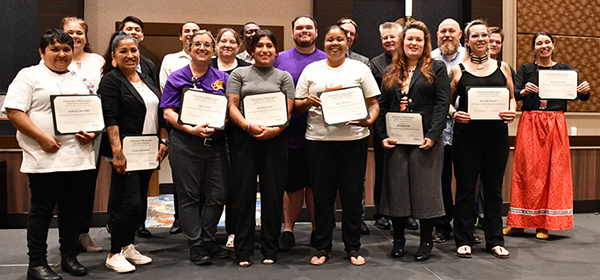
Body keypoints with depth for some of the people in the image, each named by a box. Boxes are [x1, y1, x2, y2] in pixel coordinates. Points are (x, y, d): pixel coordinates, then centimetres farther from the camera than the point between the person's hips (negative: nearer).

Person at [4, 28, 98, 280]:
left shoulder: (78, 81, 20)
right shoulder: (29, 75, 3)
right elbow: (14, 111, -7)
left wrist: (92, 133, 0)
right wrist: (42, 137, -17)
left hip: (79, 157, 5)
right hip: (45, 158, -5)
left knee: (73, 209, 10)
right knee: (42, 210, 1)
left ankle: (69, 257, 22)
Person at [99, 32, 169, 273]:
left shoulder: (147, 80, 16)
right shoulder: (111, 80, -6)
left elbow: (160, 115, 18)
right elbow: (111, 119, -14)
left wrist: (163, 141, 7)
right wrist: (117, 151, -21)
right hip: (126, 153, -7)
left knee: (138, 202, 12)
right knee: (130, 203, -9)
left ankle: (128, 246, 24)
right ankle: (114, 254, 4)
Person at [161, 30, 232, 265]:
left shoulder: (222, 78, 12)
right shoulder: (177, 78, 5)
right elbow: (168, 112, -2)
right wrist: (191, 129, -17)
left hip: (216, 144, 3)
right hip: (185, 145, -2)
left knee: (218, 195, 4)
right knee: (189, 196, 3)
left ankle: (208, 240, 22)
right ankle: (195, 245, 13)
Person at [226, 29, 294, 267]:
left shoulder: (284, 76, 13)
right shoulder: (239, 74, 12)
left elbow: (288, 110, 5)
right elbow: (232, 106, 3)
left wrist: (275, 130, -14)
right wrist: (249, 126, -14)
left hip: (275, 139, 1)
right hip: (244, 138, 0)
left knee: (273, 193, 3)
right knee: (243, 193, 0)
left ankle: (270, 250, 13)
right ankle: (243, 251, 8)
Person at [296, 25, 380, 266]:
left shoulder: (360, 69, 9)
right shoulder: (311, 70, 12)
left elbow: (373, 103, 6)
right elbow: (297, 106, 11)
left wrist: (369, 120, -13)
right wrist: (307, 102, -10)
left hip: (353, 139, -1)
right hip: (318, 140, 1)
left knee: (352, 195, 4)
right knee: (322, 195, 6)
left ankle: (353, 248, 19)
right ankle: (322, 247, 19)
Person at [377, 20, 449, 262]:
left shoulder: (436, 68, 5)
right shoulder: (391, 73, 15)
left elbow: (442, 103, -4)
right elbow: (382, 106, 12)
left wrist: (433, 135, -14)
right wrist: (382, 135, -1)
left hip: (425, 140, -3)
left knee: (425, 188, 1)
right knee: (397, 188, 7)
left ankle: (426, 241, 14)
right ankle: (398, 239, 19)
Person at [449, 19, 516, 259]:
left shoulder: (502, 67, 10)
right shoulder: (458, 70, 4)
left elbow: (511, 97, 14)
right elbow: (448, 101, 6)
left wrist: (512, 111, -6)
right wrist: (454, 113, -14)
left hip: (497, 134, 2)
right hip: (466, 134, -2)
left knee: (494, 188, 10)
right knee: (465, 188, 4)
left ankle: (495, 240, 22)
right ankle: (463, 240, 15)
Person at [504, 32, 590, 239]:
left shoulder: (564, 70, 11)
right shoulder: (525, 70, 8)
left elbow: (581, 97, 3)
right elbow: (513, 94, -7)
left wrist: (585, 91, -19)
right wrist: (524, 91, -27)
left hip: (555, 124, 1)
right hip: (529, 124, -1)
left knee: (554, 170, 0)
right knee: (526, 170, -1)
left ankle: (544, 224, 10)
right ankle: (519, 223, 8)